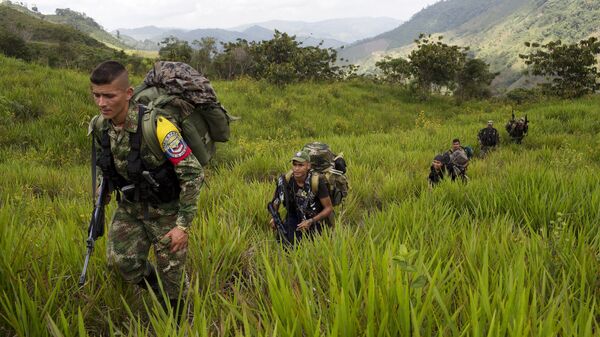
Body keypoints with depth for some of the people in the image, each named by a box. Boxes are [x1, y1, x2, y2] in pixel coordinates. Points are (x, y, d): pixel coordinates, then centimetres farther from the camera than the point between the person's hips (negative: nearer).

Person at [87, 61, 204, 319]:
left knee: (171, 274, 6)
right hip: (130, 206, 5)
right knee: (121, 260, -10)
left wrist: (183, 225, -23)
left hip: (166, 209, -5)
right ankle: (157, 288, 22)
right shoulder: (99, 126, -9)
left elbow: (193, 173, -26)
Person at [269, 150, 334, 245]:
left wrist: (311, 221, -25)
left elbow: (329, 208, -17)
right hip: (295, 217, 2)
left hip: (316, 218, -2)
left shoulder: (317, 181, -26)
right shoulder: (285, 179, -16)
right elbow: (276, 199, 5)